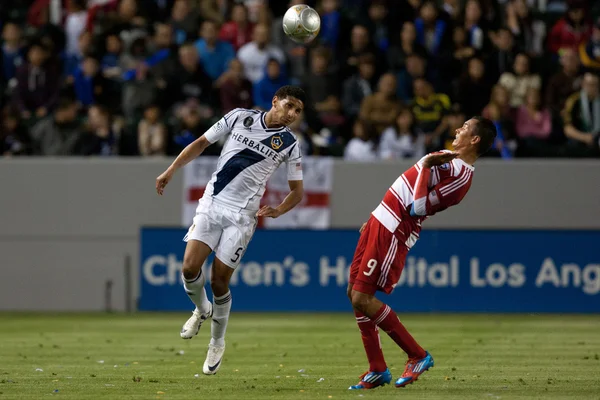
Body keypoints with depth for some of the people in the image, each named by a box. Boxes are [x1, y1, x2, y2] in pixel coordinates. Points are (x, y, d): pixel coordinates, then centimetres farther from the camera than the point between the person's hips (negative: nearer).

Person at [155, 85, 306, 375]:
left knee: (219, 281, -4)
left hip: (242, 216, -2)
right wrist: (170, 171, 4)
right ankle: (202, 310, 20)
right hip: (211, 204, 2)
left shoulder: (289, 144, 0)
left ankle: (217, 344, 19)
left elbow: (297, 192, 9)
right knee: (190, 268, -13)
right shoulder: (240, 117, 2)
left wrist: (275, 211, -10)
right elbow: (201, 144, 11)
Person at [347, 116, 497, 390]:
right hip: (380, 222, 10)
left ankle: (418, 356, 0)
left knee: (362, 298, -12)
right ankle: (377, 370, 14)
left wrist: (426, 165, -20)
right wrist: (377, 216, 25)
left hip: (393, 232, -10)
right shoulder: (449, 158, 14)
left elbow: (418, 207, -23)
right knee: (354, 293, 9)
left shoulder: (461, 175, -18)